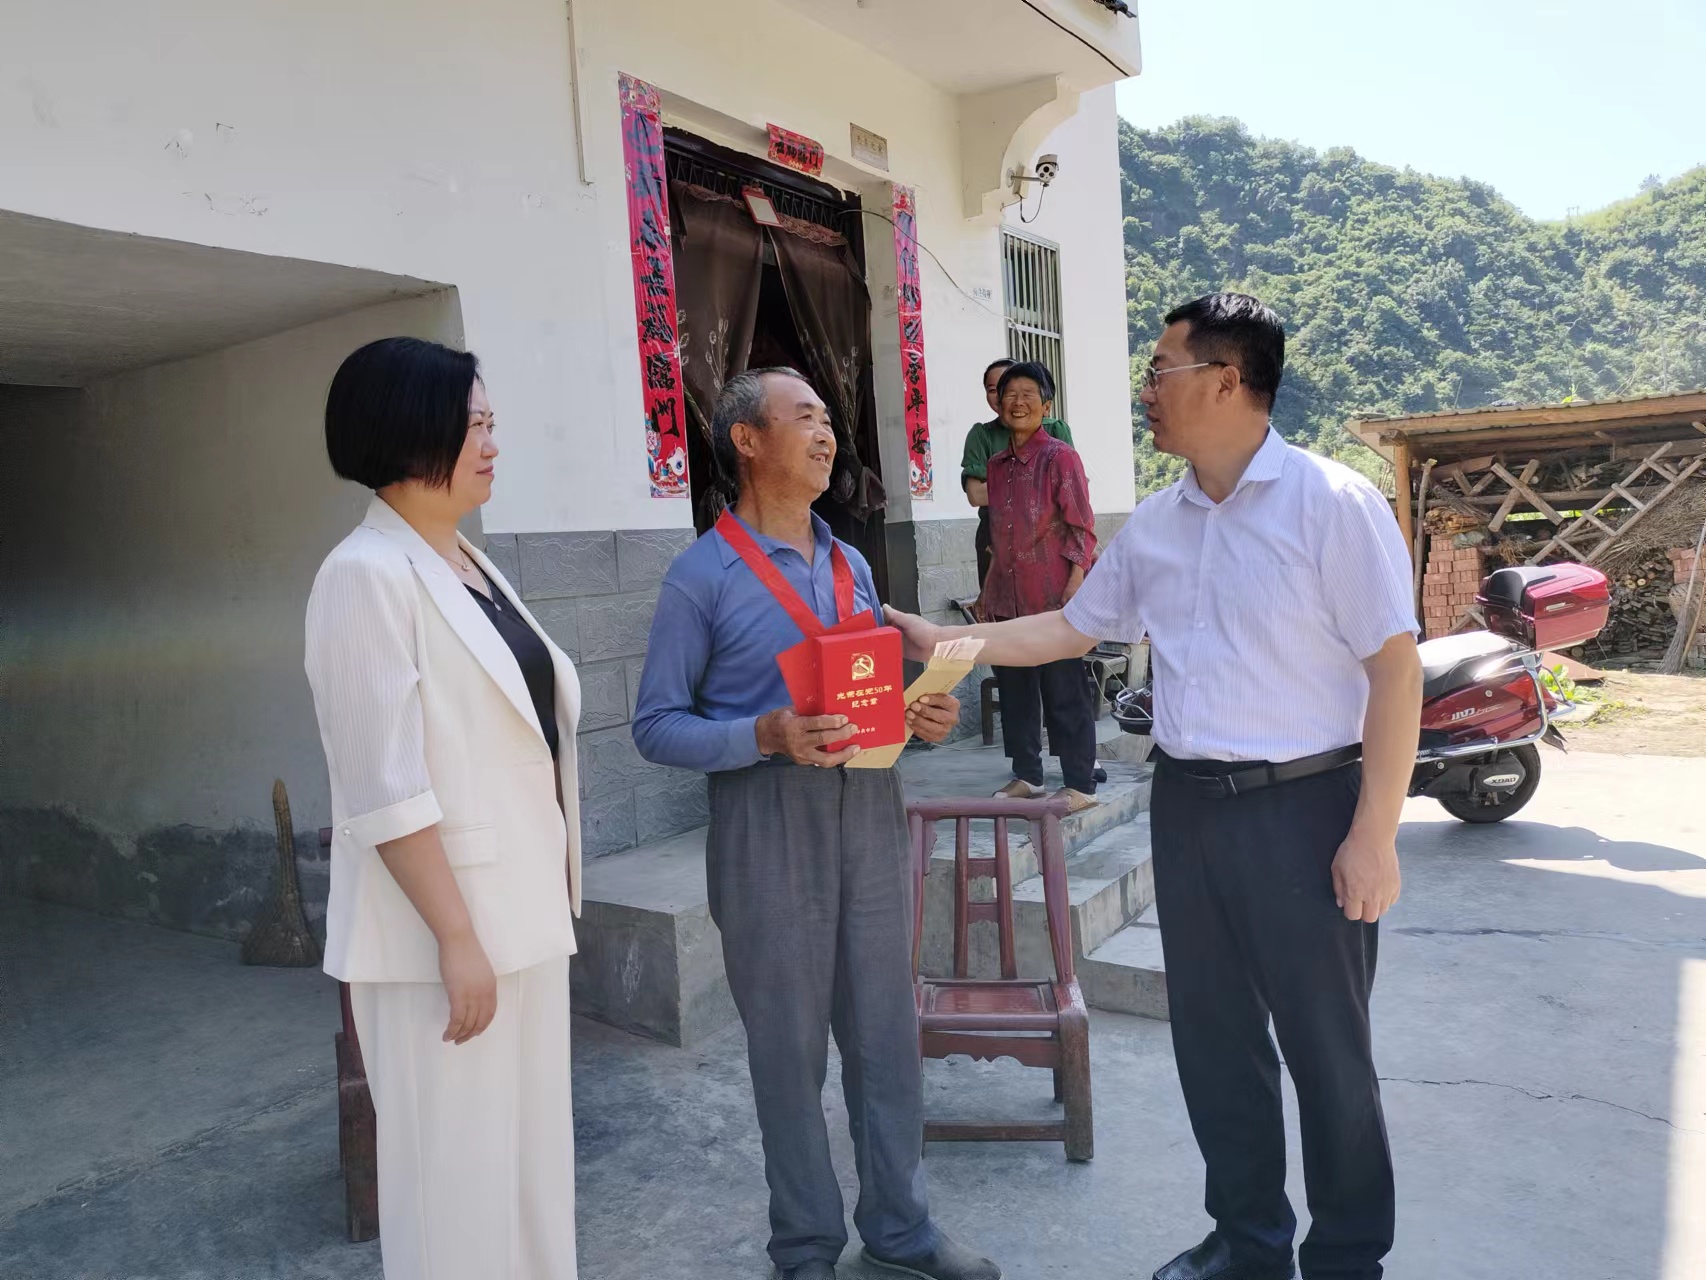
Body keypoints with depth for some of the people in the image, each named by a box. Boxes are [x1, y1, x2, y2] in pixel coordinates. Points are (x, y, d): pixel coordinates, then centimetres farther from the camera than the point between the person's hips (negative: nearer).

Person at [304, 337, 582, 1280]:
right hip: (448, 922, -8)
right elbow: (385, 789, -19)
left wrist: (546, 902, 16)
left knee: (531, 1154, 19)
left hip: (521, 911, 8)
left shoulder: (470, 564, 11)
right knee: (457, 1168, 6)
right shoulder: (368, 576, -14)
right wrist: (456, 936, -19)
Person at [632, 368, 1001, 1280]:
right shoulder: (701, 576, -6)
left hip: (869, 805, 5)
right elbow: (657, 725, -9)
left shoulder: (852, 565, 13)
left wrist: (917, 719, -1)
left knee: (886, 1031, 13)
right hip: (767, 820, -5)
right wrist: (765, 736, -22)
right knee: (789, 1045, 8)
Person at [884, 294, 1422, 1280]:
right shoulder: (1155, 524, 8)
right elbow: (1073, 628, 18)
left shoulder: (1332, 503, -11)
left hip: (1304, 808, -6)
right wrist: (945, 639, 12)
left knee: (1326, 1049, 7)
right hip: (1187, 804, 6)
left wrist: (1374, 834, -15)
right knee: (1214, 1038, 16)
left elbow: (1395, 666, -12)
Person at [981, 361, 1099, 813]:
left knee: (1065, 694, -1)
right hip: (1006, 598, 7)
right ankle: (1026, 776, 25)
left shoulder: (1060, 457, -6)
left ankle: (1080, 785, 8)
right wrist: (987, 592, 18)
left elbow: (1082, 528, -8)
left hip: (1051, 597, -7)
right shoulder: (995, 465, 13)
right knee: (1014, 688, 13)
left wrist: (1075, 585, -16)